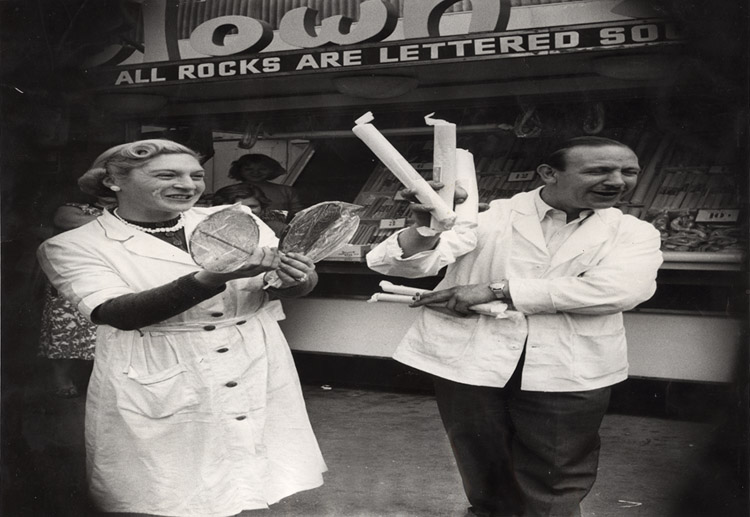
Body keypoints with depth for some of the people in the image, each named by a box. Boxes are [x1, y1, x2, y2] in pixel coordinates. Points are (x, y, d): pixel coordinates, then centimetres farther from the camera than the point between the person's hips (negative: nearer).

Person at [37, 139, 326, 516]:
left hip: (259, 373, 3)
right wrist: (214, 277, -31)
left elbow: (300, 284, 2)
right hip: (156, 386, -3)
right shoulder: (72, 246, -4)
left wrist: (294, 279, -24)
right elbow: (117, 313, -19)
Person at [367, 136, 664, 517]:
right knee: (486, 482, 17)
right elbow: (390, 264, -10)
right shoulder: (487, 216, -3)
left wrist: (495, 291, -18)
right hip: (470, 362, 0)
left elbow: (620, 289, -17)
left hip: (568, 375, 1)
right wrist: (426, 227, -36)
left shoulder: (635, 234, 3)